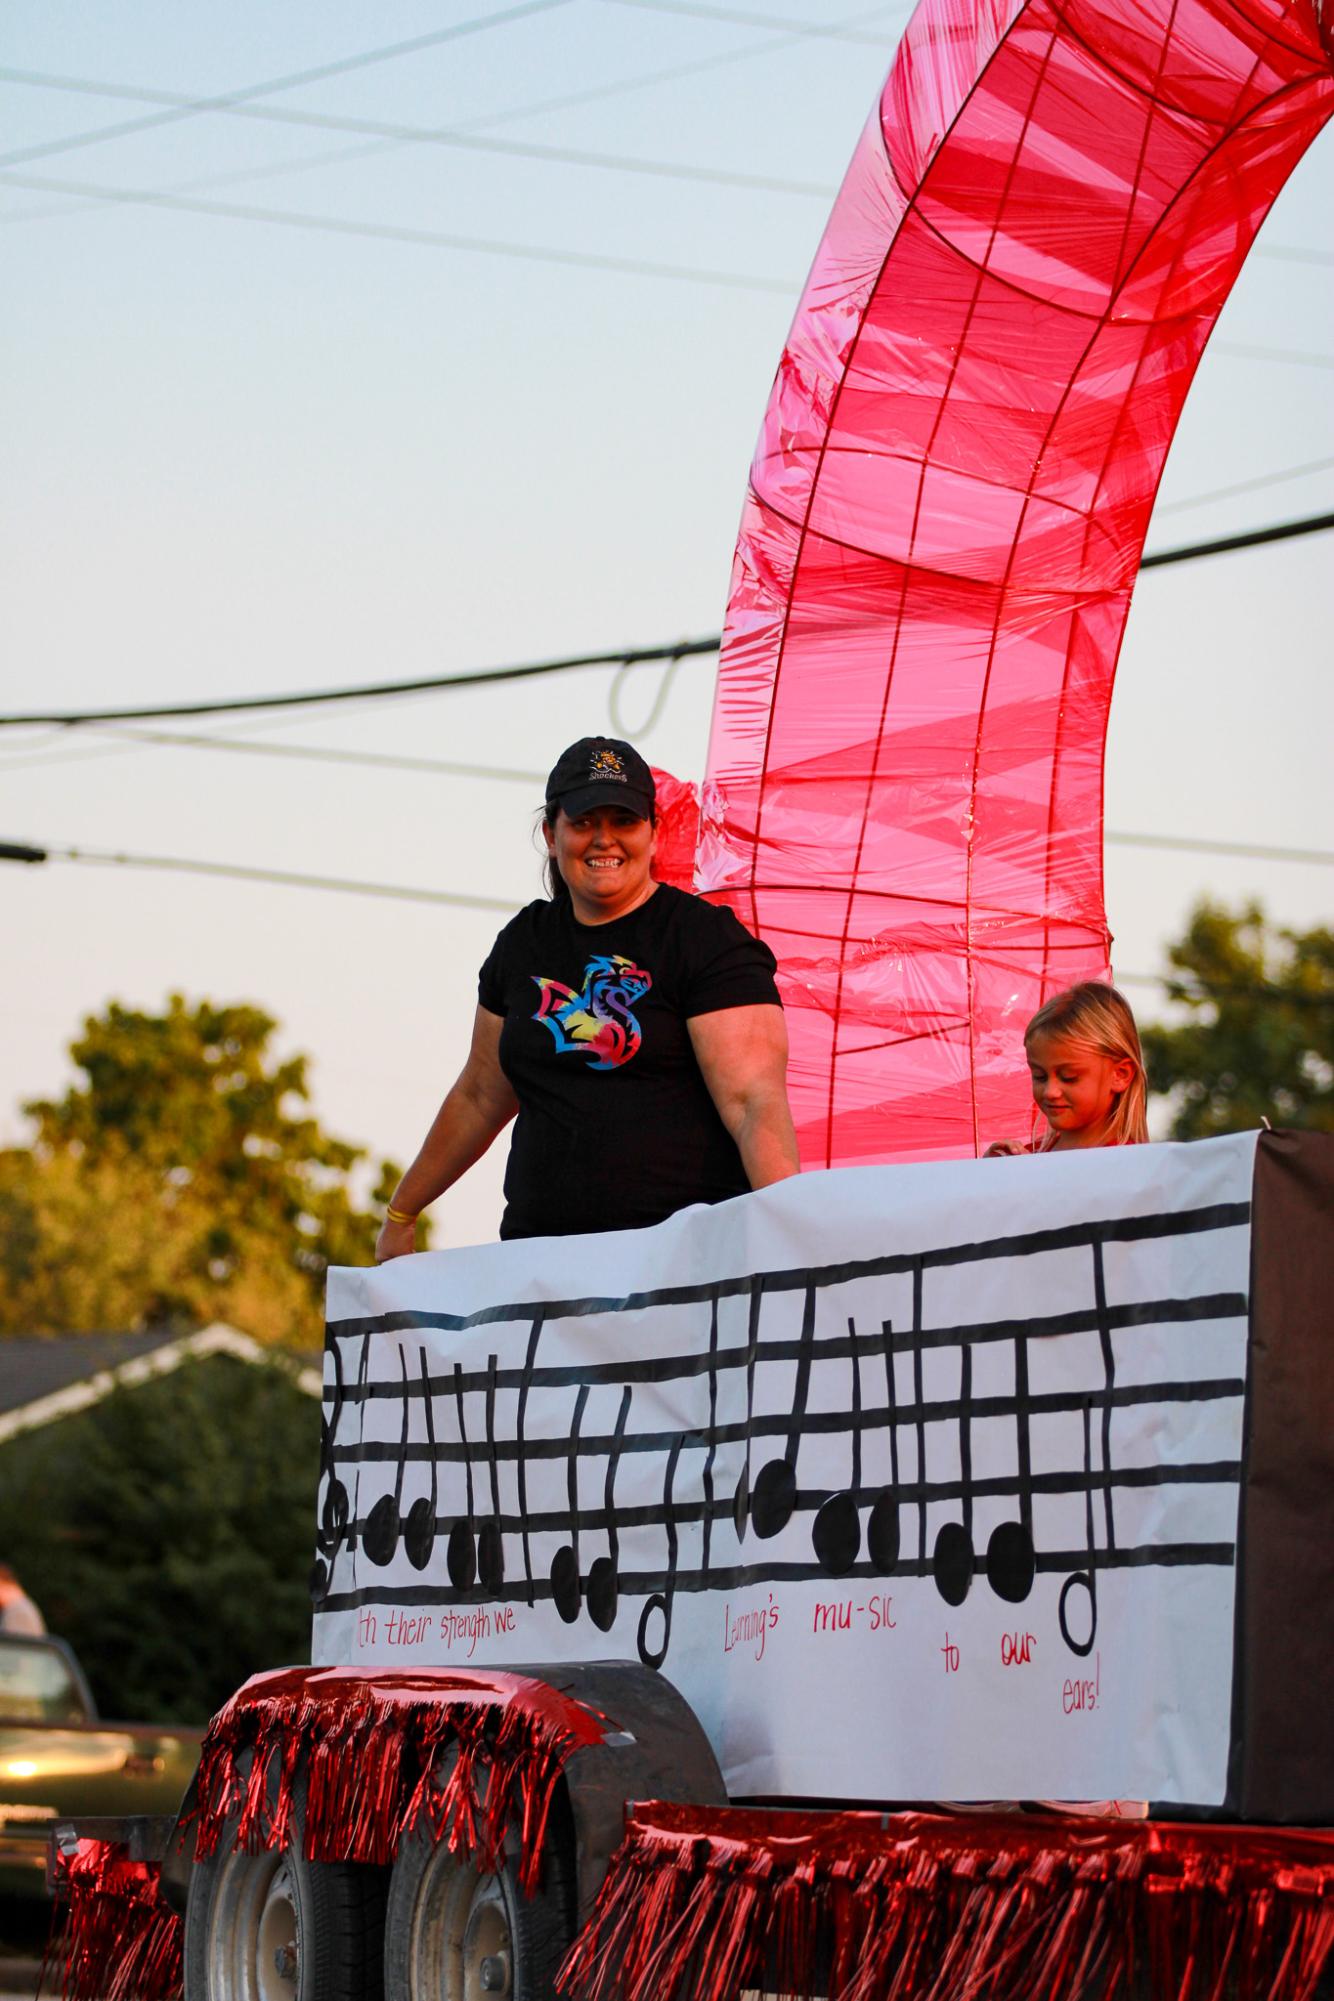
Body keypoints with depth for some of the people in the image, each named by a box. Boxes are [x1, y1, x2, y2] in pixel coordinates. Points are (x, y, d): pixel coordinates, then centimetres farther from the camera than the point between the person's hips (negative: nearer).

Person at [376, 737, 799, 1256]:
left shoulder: (707, 941, -2)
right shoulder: (525, 944, 17)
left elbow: (756, 1105, -11)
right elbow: (479, 1097, 29)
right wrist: (400, 1215, 35)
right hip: (540, 1247, 5)